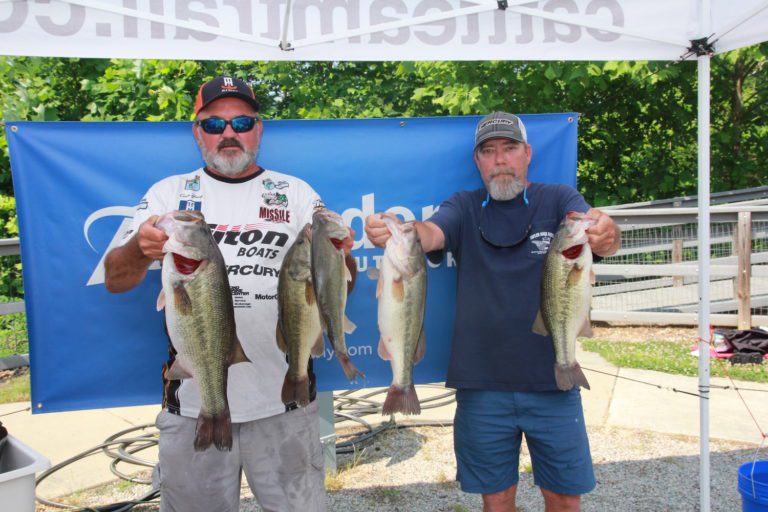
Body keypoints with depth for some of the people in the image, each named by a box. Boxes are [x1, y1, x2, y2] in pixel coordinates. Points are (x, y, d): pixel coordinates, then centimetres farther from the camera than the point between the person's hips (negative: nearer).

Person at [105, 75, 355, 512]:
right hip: (192, 401, 1)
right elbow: (116, 281, -1)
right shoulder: (168, 193, 6)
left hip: (283, 399, 0)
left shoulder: (296, 194, 5)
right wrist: (139, 249, -24)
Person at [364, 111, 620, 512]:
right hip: (482, 386, 1)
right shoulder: (464, 208, 3)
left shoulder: (558, 200, 1)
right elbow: (430, 234, -16)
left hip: (552, 382, 0)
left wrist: (606, 232, -42)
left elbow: (597, 232, -17)